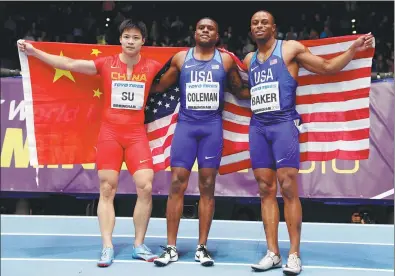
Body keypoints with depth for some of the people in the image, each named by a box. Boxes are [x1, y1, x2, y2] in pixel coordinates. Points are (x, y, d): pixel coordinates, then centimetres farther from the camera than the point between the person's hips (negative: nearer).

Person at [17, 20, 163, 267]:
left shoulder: (152, 67, 2)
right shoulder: (106, 64, 1)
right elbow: (69, 64, 2)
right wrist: (34, 51, 0)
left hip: (137, 134, 0)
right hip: (110, 132, 0)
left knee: (146, 188, -8)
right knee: (107, 189, 0)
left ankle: (139, 246, 8)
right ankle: (107, 247, 8)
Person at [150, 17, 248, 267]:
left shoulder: (226, 60, 8)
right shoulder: (181, 58, 9)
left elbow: (240, 90, 16)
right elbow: (159, 86, 15)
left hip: (212, 127, 0)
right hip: (186, 125, 0)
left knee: (207, 186, 3)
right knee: (177, 184, -4)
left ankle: (202, 247, 11)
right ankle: (171, 248, 5)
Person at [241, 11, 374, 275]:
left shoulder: (290, 48, 4)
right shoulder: (249, 60, 17)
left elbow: (328, 67, 4)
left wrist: (353, 49, -7)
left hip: (283, 124, -5)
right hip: (257, 127, 5)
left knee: (288, 188, -8)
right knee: (266, 190, 2)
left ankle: (294, 254, 0)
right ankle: (273, 253, 7)